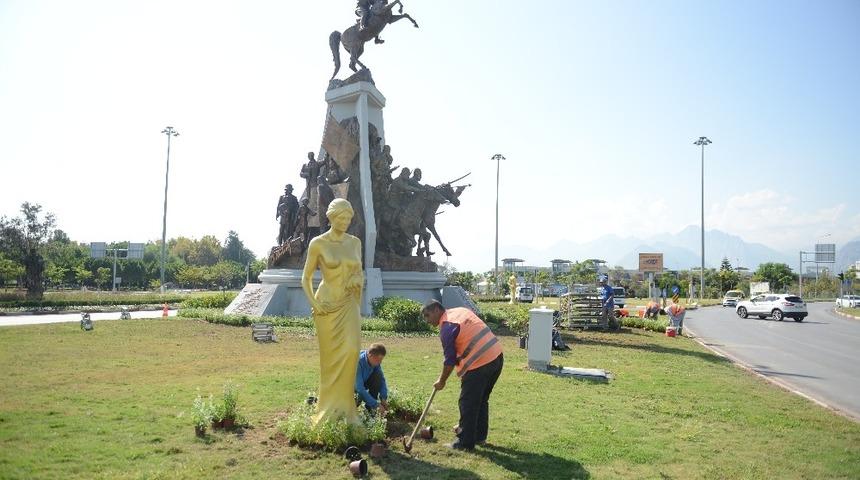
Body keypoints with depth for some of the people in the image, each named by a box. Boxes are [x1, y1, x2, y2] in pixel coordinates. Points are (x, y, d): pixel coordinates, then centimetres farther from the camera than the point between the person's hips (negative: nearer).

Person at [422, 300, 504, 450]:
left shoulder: (446, 327, -11)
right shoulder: (461, 311, 13)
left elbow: (450, 360, -8)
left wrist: (441, 381, 6)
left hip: (479, 364, -9)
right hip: (497, 357, 9)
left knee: (468, 404, 4)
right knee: (482, 400, 22)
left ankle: (466, 442, 12)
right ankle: (479, 435, 33)